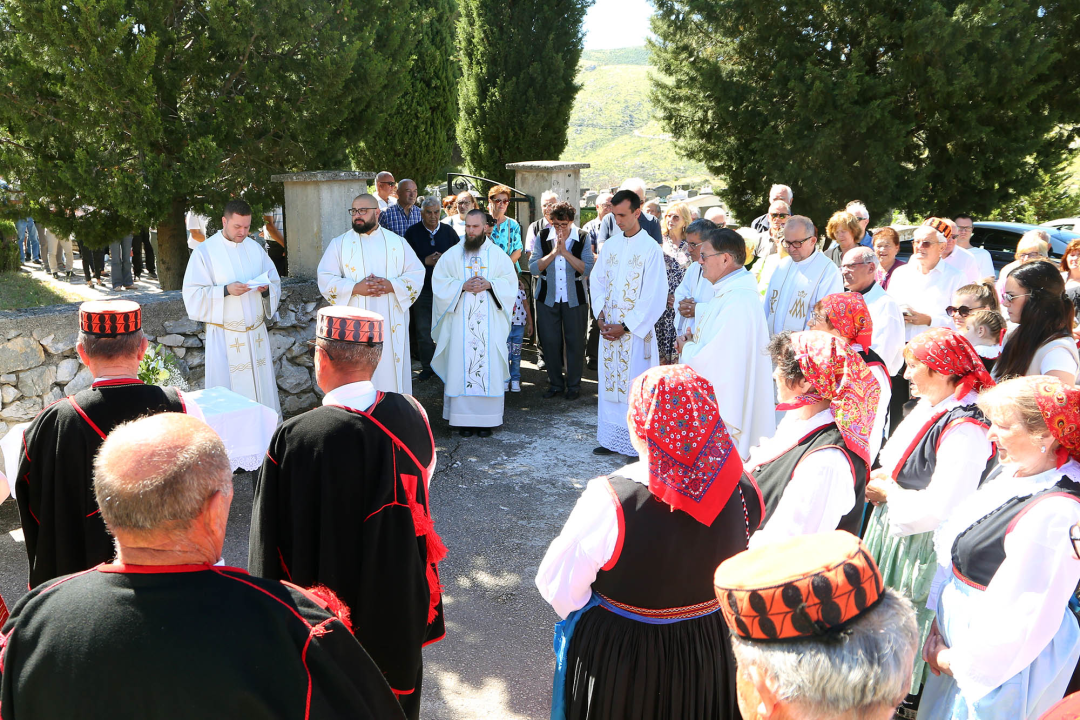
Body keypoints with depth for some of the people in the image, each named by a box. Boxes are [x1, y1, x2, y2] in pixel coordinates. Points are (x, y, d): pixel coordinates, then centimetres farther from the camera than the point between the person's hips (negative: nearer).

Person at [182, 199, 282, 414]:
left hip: (257, 333, 4)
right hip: (225, 337, -4)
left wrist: (266, 289, -10)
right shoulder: (205, 251, -4)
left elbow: (275, 282, 12)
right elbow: (193, 294, -8)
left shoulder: (255, 248, 9)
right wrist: (226, 290, -22)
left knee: (263, 390, 8)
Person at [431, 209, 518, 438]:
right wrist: (463, 286, -12)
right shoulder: (452, 254, 7)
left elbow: (510, 281, 5)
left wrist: (489, 284, -12)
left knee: (489, 367, -1)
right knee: (460, 366, -2)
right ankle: (464, 420, 5)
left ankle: (486, 420, 6)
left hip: (490, 323, 0)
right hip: (460, 322, 0)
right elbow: (439, 281, 2)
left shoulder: (497, 254, 8)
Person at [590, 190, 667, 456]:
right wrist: (601, 317, -1)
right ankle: (612, 439, 20)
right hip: (608, 329, 5)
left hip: (636, 331, -5)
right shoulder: (609, 245, 9)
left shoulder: (651, 249, -9)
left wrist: (625, 327, -13)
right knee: (610, 383, 10)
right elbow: (596, 282, 13)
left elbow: (654, 296, -12)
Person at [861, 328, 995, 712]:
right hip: (894, 530, 9)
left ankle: (909, 697, 33)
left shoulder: (965, 430, -28)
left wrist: (889, 493, -16)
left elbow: (941, 508, -29)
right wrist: (883, 475, -1)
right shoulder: (930, 405, 1)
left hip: (921, 547, -9)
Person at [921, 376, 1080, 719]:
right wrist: (940, 621, 5)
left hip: (1000, 663, -8)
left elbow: (1022, 614, -25)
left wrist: (958, 660, -13)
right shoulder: (1009, 472, -2)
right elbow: (952, 544, 6)